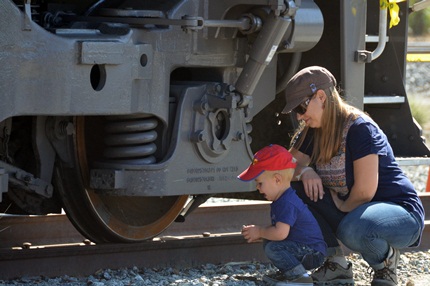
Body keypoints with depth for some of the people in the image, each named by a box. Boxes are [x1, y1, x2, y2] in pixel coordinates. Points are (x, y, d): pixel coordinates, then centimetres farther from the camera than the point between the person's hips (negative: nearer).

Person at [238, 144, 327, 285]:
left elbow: (280, 232, -32)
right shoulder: (280, 201, 14)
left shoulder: (287, 204, -22)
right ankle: (287, 273, 17)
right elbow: (277, 228, 22)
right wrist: (258, 234, 6)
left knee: (272, 248, -24)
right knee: (268, 243, 14)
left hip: (313, 253, -11)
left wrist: (259, 232, -15)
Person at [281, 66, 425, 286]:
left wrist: (343, 208, -8)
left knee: (353, 229, -41)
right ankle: (335, 265, -5)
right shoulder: (313, 132, 3)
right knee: (297, 191, -10)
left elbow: (365, 190, -25)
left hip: (400, 211, -8)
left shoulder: (359, 128, -21)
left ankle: (385, 261, -6)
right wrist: (304, 172, -16)